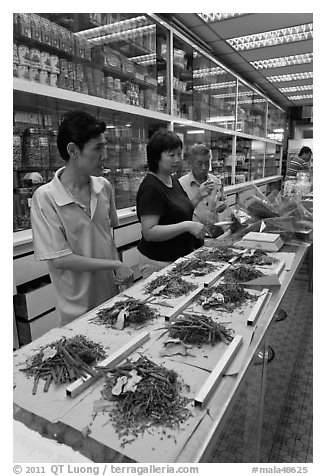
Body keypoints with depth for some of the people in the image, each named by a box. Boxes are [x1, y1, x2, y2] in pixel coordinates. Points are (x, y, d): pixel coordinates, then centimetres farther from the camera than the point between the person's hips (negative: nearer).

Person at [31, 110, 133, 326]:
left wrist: (118, 268, -5)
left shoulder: (104, 187, -3)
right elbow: (58, 259, -20)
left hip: (112, 294, 5)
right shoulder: (45, 197, -19)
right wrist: (114, 265, -17)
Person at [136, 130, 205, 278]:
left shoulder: (173, 180, 9)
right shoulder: (150, 187, -20)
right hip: (159, 263, -8)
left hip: (182, 256, 9)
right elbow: (149, 232, -26)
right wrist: (187, 226, -28)